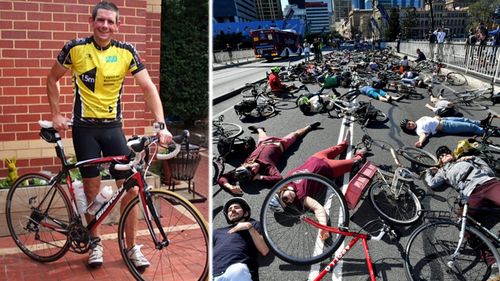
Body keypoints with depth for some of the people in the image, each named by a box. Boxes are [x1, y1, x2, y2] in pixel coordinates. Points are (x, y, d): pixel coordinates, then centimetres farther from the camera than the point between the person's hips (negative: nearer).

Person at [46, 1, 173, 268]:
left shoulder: (126, 51, -6)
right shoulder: (75, 48, -7)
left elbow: (148, 87, -10)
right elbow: (52, 79, 7)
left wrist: (160, 123, -22)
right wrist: (56, 114, 0)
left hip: (113, 126, 1)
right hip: (84, 127, -1)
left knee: (130, 186, -2)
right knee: (92, 186, 4)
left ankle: (132, 247, 13)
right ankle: (96, 243, 24)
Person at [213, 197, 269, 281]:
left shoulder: (253, 224, 25)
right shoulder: (217, 231, 35)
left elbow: (265, 251, 9)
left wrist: (250, 227, 6)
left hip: (238, 269, -1)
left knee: (237, 271, -38)